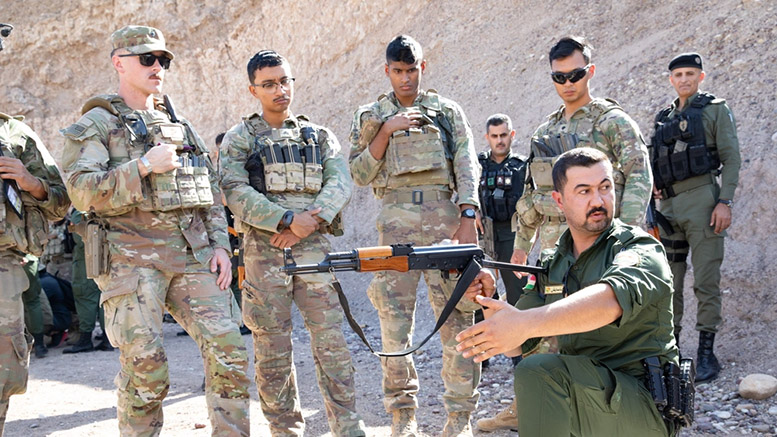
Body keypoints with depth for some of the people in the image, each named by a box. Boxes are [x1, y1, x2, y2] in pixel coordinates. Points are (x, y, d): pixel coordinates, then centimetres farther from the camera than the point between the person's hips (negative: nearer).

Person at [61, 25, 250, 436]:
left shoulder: (179, 124, 21)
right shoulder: (96, 124, 4)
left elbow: (211, 191, 19)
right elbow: (82, 191, -10)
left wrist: (220, 244, 8)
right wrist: (144, 166, -16)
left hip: (194, 255, 5)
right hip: (133, 258, -4)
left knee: (227, 350, -4)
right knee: (144, 365, -6)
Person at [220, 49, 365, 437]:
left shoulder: (319, 136, 15)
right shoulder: (239, 138, 8)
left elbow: (340, 182, 3)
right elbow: (236, 193, -5)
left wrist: (310, 222, -14)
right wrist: (287, 219, -15)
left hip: (314, 246, 1)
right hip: (264, 250, -1)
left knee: (331, 341, -5)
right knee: (272, 350, 3)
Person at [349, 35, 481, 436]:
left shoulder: (448, 112, 13)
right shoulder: (371, 116, 14)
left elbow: (467, 166, 5)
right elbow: (359, 175, 8)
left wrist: (467, 218, -9)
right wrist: (386, 131, -4)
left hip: (446, 217, 0)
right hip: (396, 221, 0)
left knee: (457, 316, -3)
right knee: (394, 320, -3)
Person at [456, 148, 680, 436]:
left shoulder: (642, 250, -8)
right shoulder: (551, 265, 11)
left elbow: (610, 299, -32)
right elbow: (515, 346, 9)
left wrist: (526, 323, -45)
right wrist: (489, 303, -11)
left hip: (644, 404, -7)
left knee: (538, 372, -26)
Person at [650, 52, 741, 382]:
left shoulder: (715, 110, 4)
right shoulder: (664, 117, 18)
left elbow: (731, 158, -3)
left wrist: (725, 201, -13)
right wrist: (655, 191, 8)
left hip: (701, 199, -5)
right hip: (668, 206, 5)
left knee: (706, 280, -6)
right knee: (668, 281, 8)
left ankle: (706, 353, 0)